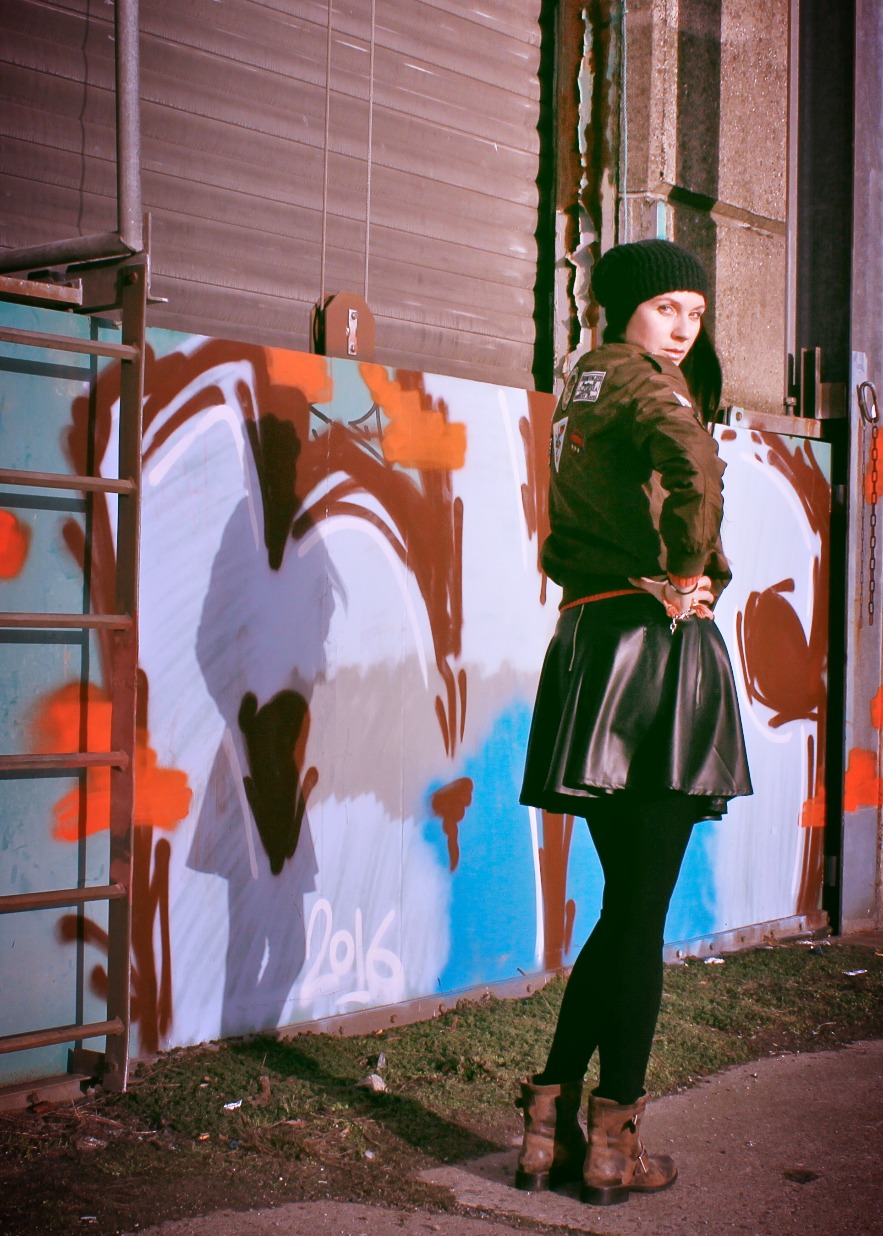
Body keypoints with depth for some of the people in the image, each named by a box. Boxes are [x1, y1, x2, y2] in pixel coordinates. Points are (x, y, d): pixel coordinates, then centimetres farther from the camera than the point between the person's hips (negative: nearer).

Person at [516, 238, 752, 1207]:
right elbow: (693, 471, -31)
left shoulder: (583, 386, 19)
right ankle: (615, 1142, 8)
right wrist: (684, 577, -18)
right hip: (653, 644, -8)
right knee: (642, 909, 0)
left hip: (588, 642, 8)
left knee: (624, 904, 15)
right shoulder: (648, 382, -8)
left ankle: (553, 1120, 17)